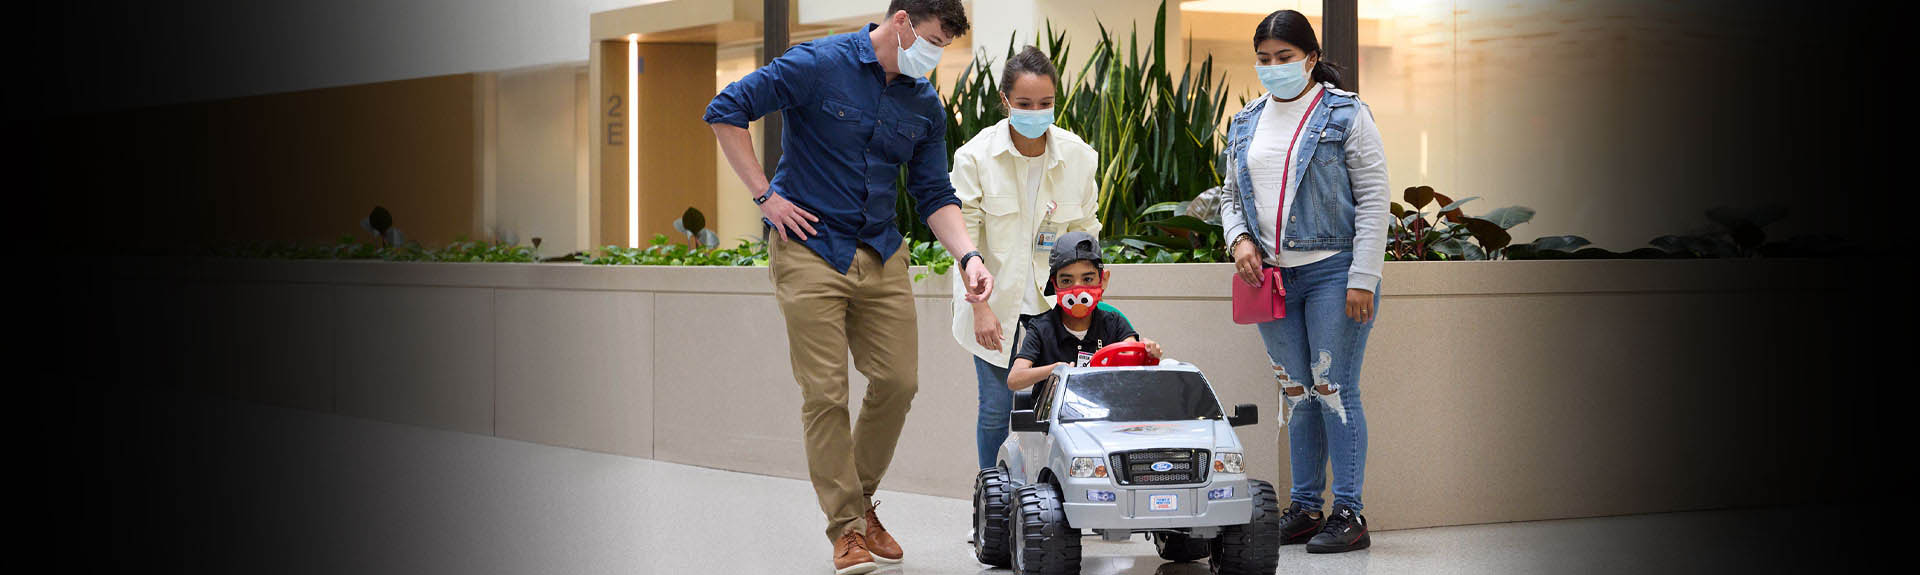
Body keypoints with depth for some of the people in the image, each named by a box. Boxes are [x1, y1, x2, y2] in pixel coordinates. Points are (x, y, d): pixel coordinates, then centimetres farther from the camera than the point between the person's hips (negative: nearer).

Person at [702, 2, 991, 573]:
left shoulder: (925, 104, 7)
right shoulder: (820, 65, -10)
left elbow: (935, 195, 10)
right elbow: (726, 111, -9)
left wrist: (968, 256, -7)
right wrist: (765, 195, -10)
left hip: (882, 257, 6)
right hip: (809, 249, -6)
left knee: (898, 382, 3)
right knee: (825, 392, -6)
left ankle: (860, 498, 24)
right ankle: (846, 526, 3)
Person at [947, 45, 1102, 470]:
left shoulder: (1078, 156, -3)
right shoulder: (976, 156, -10)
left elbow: (1085, 232, 5)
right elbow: (964, 235, -8)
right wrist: (980, 306, -13)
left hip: (1052, 306, 1)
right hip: (994, 304, -1)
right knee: (996, 411, -1)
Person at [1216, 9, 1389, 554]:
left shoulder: (1345, 115, -3)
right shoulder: (1245, 124, 13)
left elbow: (1373, 198, -6)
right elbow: (1232, 196, 22)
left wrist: (1363, 278, -13)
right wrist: (1239, 239, 0)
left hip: (1332, 271, -5)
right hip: (1271, 277, 5)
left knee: (1335, 389, -7)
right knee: (1296, 393, 9)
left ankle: (1348, 513, -4)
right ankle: (1304, 508, 15)